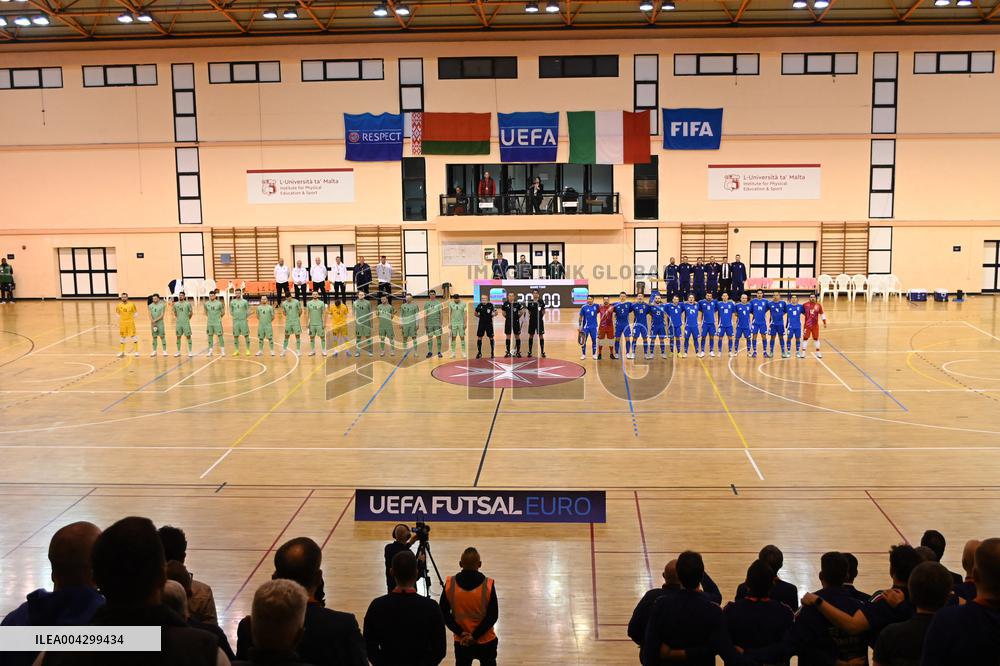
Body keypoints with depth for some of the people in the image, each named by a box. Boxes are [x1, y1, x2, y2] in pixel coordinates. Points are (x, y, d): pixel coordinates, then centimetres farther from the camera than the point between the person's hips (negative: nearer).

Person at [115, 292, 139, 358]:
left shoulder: (131, 304, -6)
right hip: (122, 323, 2)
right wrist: (120, 318, 3)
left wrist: (132, 318, -5)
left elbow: (135, 313, 4)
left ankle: (136, 351, 7)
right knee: (122, 337, 10)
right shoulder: (119, 305, 0)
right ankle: (121, 352, 20)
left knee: (133, 336, -1)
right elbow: (117, 313, 14)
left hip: (130, 323, -2)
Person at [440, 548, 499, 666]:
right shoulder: (488, 585, -19)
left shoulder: (450, 584, -14)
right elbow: (493, 616, -15)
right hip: (486, 641, -1)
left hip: (461, 642, 1)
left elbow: (444, 614, -8)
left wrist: (461, 633, -7)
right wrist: (475, 636, -11)